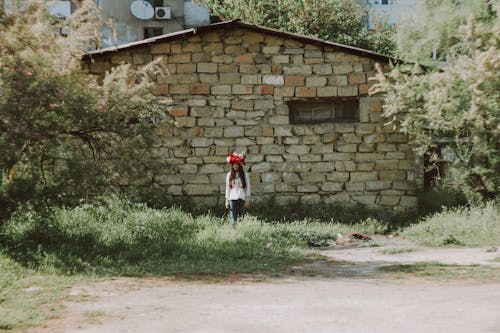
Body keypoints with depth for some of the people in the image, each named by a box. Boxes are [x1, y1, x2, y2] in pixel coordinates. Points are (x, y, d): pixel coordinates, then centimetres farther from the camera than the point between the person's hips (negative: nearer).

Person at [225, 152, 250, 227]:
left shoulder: (245, 174, 6)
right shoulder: (229, 175, 10)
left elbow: (248, 187, 5)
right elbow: (227, 188, 12)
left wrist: (247, 200, -1)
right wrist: (227, 201, 7)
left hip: (242, 199, -1)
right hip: (232, 199, 1)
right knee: (233, 220, -6)